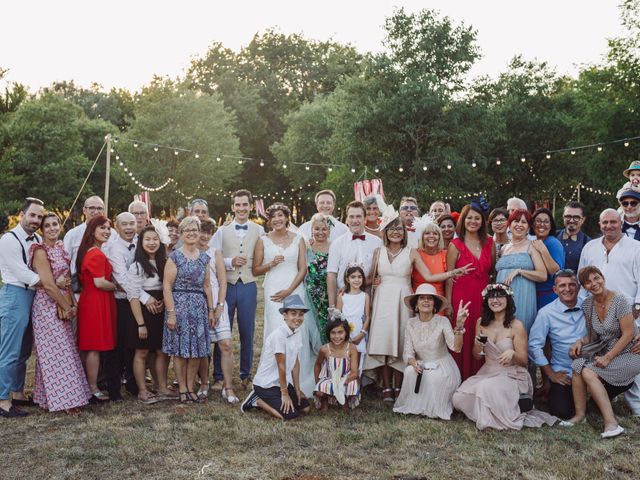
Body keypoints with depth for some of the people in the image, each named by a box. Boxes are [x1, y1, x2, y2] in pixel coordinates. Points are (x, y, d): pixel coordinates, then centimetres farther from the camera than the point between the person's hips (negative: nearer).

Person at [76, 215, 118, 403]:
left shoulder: (87, 252, 13)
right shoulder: (97, 254, -17)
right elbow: (100, 283, -22)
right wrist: (116, 286, -4)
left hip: (88, 301, 10)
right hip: (97, 303, -10)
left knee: (88, 347, 14)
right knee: (95, 347, -3)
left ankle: (87, 386, 22)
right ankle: (93, 391, 4)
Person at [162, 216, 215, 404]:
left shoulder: (204, 257, 11)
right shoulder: (175, 257, -5)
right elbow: (167, 287, -8)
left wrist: (211, 310, 12)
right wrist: (171, 313, -14)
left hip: (199, 307, 5)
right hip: (179, 305, -5)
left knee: (197, 350, 7)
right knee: (181, 350, 1)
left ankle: (191, 388, 18)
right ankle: (182, 390, 12)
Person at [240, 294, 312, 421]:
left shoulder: (296, 332, 1)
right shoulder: (279, 334, -24)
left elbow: (295, 362, 5)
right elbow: (281, 366, -20)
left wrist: (297, 389, 6)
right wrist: (285, 393, -14)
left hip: (282, 381, 8)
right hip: (266, 384, -8)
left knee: (306, 408, 2)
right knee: (290, 414, -17)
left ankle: (267, 400, 15)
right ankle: (256, 400, 2)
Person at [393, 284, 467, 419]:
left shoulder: (443, 321, -14)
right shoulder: (411, 323, -4)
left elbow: (456, 347, -28)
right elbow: (408, 353, -6)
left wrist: (459, 325, -44)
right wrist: (413, 362, -30)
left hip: (443, 366, -2)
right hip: (421, 365, 2)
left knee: (436, 377, -33)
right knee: (410, 371, -29)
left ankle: (437, 409, -6)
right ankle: (413, 406, -6)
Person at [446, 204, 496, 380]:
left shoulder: (490, 243, 8)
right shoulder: (455, 245, -1)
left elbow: (493, 271, 16)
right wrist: (448, 305, -3)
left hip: (483, 299, 3)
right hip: (461, 298, -3)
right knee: (462, 341, -1)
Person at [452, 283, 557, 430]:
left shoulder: (516, 326, -9)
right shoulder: (481, 323, 4)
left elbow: (524, 361, -6)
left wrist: (512, 353, -28)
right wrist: (477, 346, -10)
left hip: (512, 375, -4)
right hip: (487, 372, 5)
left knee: (487, 388, -35)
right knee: (458, 398, -20)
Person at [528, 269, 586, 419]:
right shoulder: (546, 313, -7)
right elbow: (535, 346, -6)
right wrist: (551, 374, -5)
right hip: (563, 373, -2)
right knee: (562, 412, -16)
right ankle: (553, 394, 17)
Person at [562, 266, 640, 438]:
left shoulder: (619, 301, -16)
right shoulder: (588, 304, 3)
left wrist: (608, 358, -20)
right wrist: (580, 342, -10)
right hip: (605, 351, 6)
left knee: (588, 372, -25)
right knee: (578, 366, -20)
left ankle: (611, 422, -22)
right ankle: (579, 414, -12)